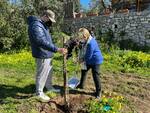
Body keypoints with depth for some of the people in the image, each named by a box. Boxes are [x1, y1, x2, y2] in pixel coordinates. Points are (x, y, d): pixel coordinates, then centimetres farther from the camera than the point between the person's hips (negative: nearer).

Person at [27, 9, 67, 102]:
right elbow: (43, 42, -36)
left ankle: (49, 87, 41)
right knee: (42, 74, 5)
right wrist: (57, 50, -40)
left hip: (47, 54, 10)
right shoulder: (36, 25, -24)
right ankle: (39, 92, 22)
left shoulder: (42, 24, 10)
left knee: (49, 72, 22)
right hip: (42, 55, -10)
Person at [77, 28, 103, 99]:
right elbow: (84, 51, 13)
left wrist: (83, 60, -10)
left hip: (95, 61, -10)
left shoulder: (90, 43, -30)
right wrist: (81, 58, 0)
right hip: (89, 60, 10)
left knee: (95, 75, -2)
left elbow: (89, 56, -24)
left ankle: (98, 91, 14)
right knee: (84, 70, 21)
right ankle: (81, 85, 40)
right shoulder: (87, 40, -1)